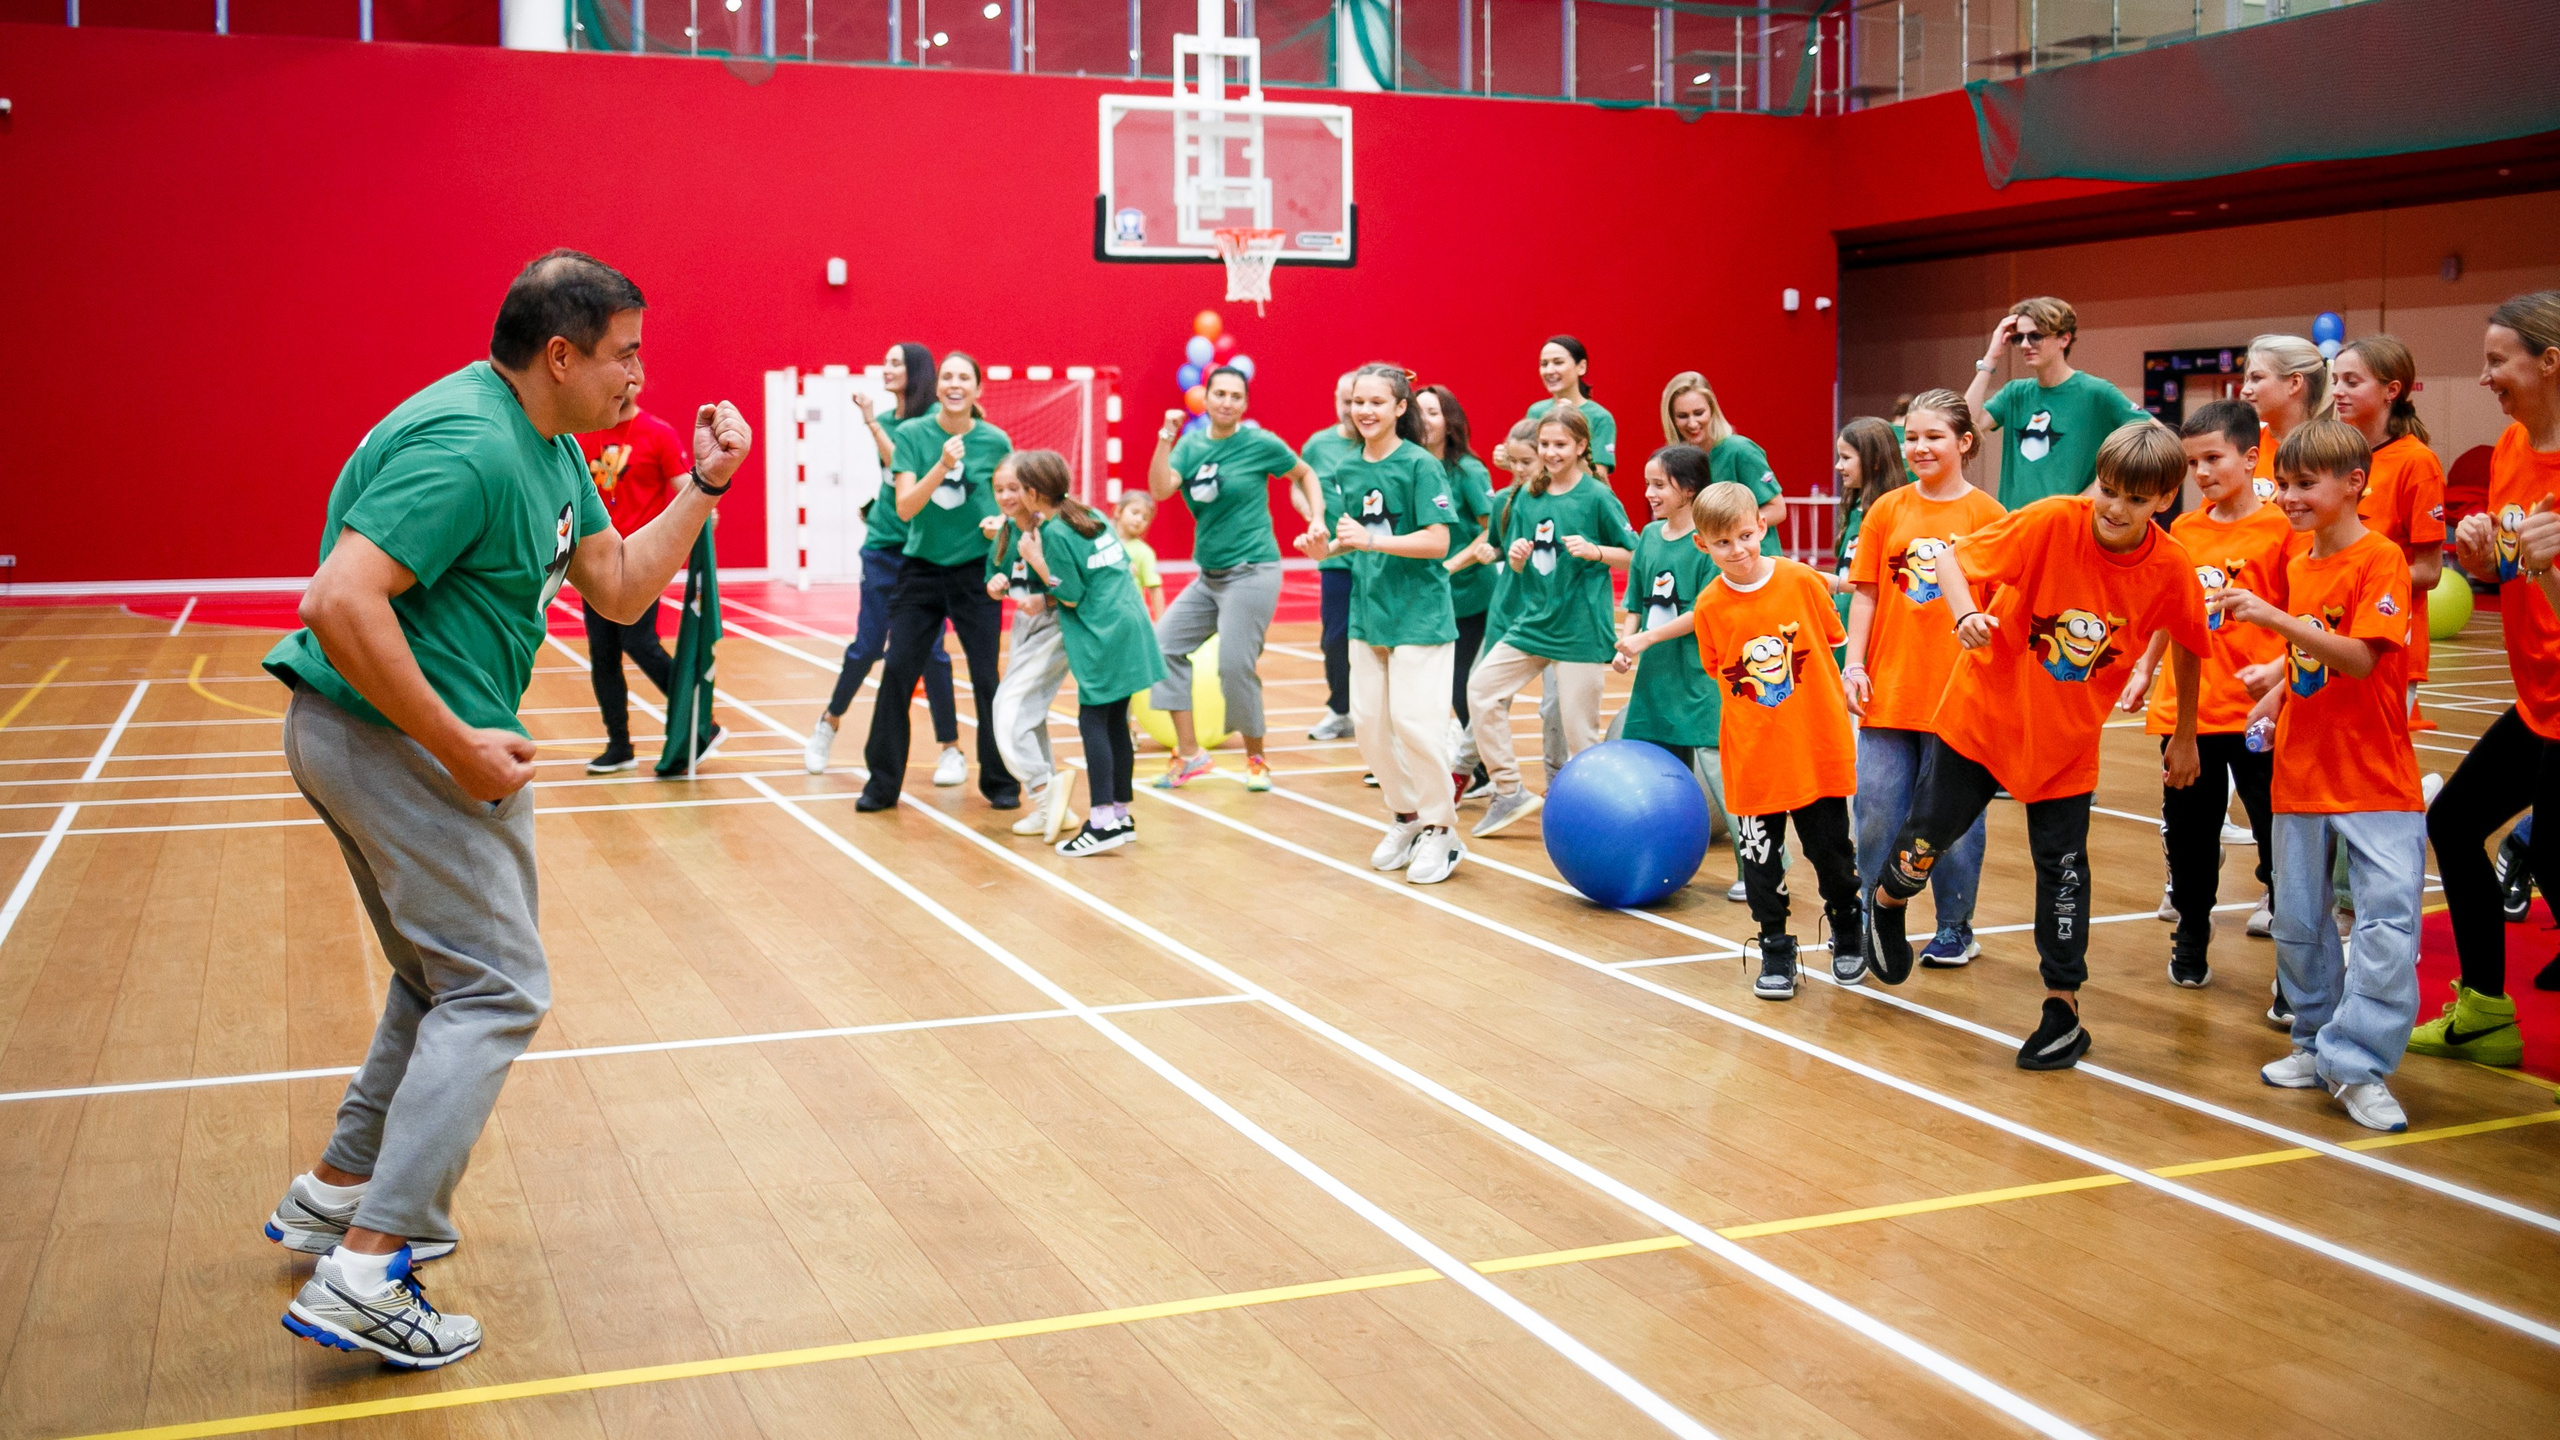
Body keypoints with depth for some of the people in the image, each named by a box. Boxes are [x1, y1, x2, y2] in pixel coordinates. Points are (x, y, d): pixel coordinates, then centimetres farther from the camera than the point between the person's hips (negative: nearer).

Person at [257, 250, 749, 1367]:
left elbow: (620, 589, 16)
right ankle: (363, 1275, -7)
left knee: (446, 973, 22)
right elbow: (342, 603, -30)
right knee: (495, 989, -8)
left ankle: (336, 1191, 35)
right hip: (395, 739, -11)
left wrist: (703, 486, 8)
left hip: (408, 742, 11)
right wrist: (458, 745, -27)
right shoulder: (466, 446, -22)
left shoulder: (550, 450, 11)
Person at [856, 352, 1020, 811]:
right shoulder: (912, 434, -5)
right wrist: (942, 466, -26)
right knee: (896, 674, -1)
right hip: (921, 569, 1)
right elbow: (905, 507, -14)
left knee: (987, 678, 0)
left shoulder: (995, 441, -4)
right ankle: (882, 782, 10)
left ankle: (1000, 781, 16)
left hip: (975, 572, 0)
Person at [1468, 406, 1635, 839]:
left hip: (1581, 628, -6)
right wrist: (1516, 556, -9)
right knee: (1482, 688, 0)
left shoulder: (1597, 497, -7)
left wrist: (1595, 551, -20)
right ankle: (1510, 792, 8)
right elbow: (1517, 564, 13)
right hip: (1533, 620, 6)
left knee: (1579, 728, -4)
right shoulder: (1526, 496, 7)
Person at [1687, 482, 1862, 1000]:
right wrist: (1756, 693, -3)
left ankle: (1847, 929, 35)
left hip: (1818, 745, 0)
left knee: (1831, 848, 10)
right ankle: (1775, 949, 21)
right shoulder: (1710, 606, -6)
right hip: (1751, 756, 0)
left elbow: (1833, 640, 4)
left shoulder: (1802, 581, -9)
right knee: (1761, 855, 5)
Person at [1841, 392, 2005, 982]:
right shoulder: (1888, 510, 5)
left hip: (1958, 692, -2)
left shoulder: (1985, 514, -2)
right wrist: (1854, 663, -2)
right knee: (1878, 813, 3)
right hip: (1888, 690, 2)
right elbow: (1866, 594, 6)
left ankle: (1955, 929, 24)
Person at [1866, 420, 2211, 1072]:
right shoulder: (2051, 522, -22)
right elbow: (1953, 559, -15)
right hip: (1984, 707, -1)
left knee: (2062, 866, 3)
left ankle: (2064, 1005, 17)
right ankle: (1888, 902, 39)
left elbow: (2186, 644, 5)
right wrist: (1967, 614, -35)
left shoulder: (2170, 569, -14)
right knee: (1932, 828, 6)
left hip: (2067, 737, 1)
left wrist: (2185, 734, 12)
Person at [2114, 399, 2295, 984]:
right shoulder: (2183, 530, 9)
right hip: (2185, 709, 5)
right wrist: (2143, 670, 18)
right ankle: (2191, 942, 30)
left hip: (2256, 711, -5)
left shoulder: (2280, 527, -6)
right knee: (2188, 831, 13)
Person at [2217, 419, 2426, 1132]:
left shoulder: (2380, 560, -12)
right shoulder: (2297, 566, 9)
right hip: (2301, 773, 7)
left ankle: (2358, 1064, -5)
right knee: (2298, 924, 12)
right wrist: (2277, 691, 3)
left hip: (2376, 778, -6)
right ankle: (2317, 1041, 28)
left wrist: (2275, 618, -31)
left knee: (2388, 920, -11)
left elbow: (2358, 658, -24)